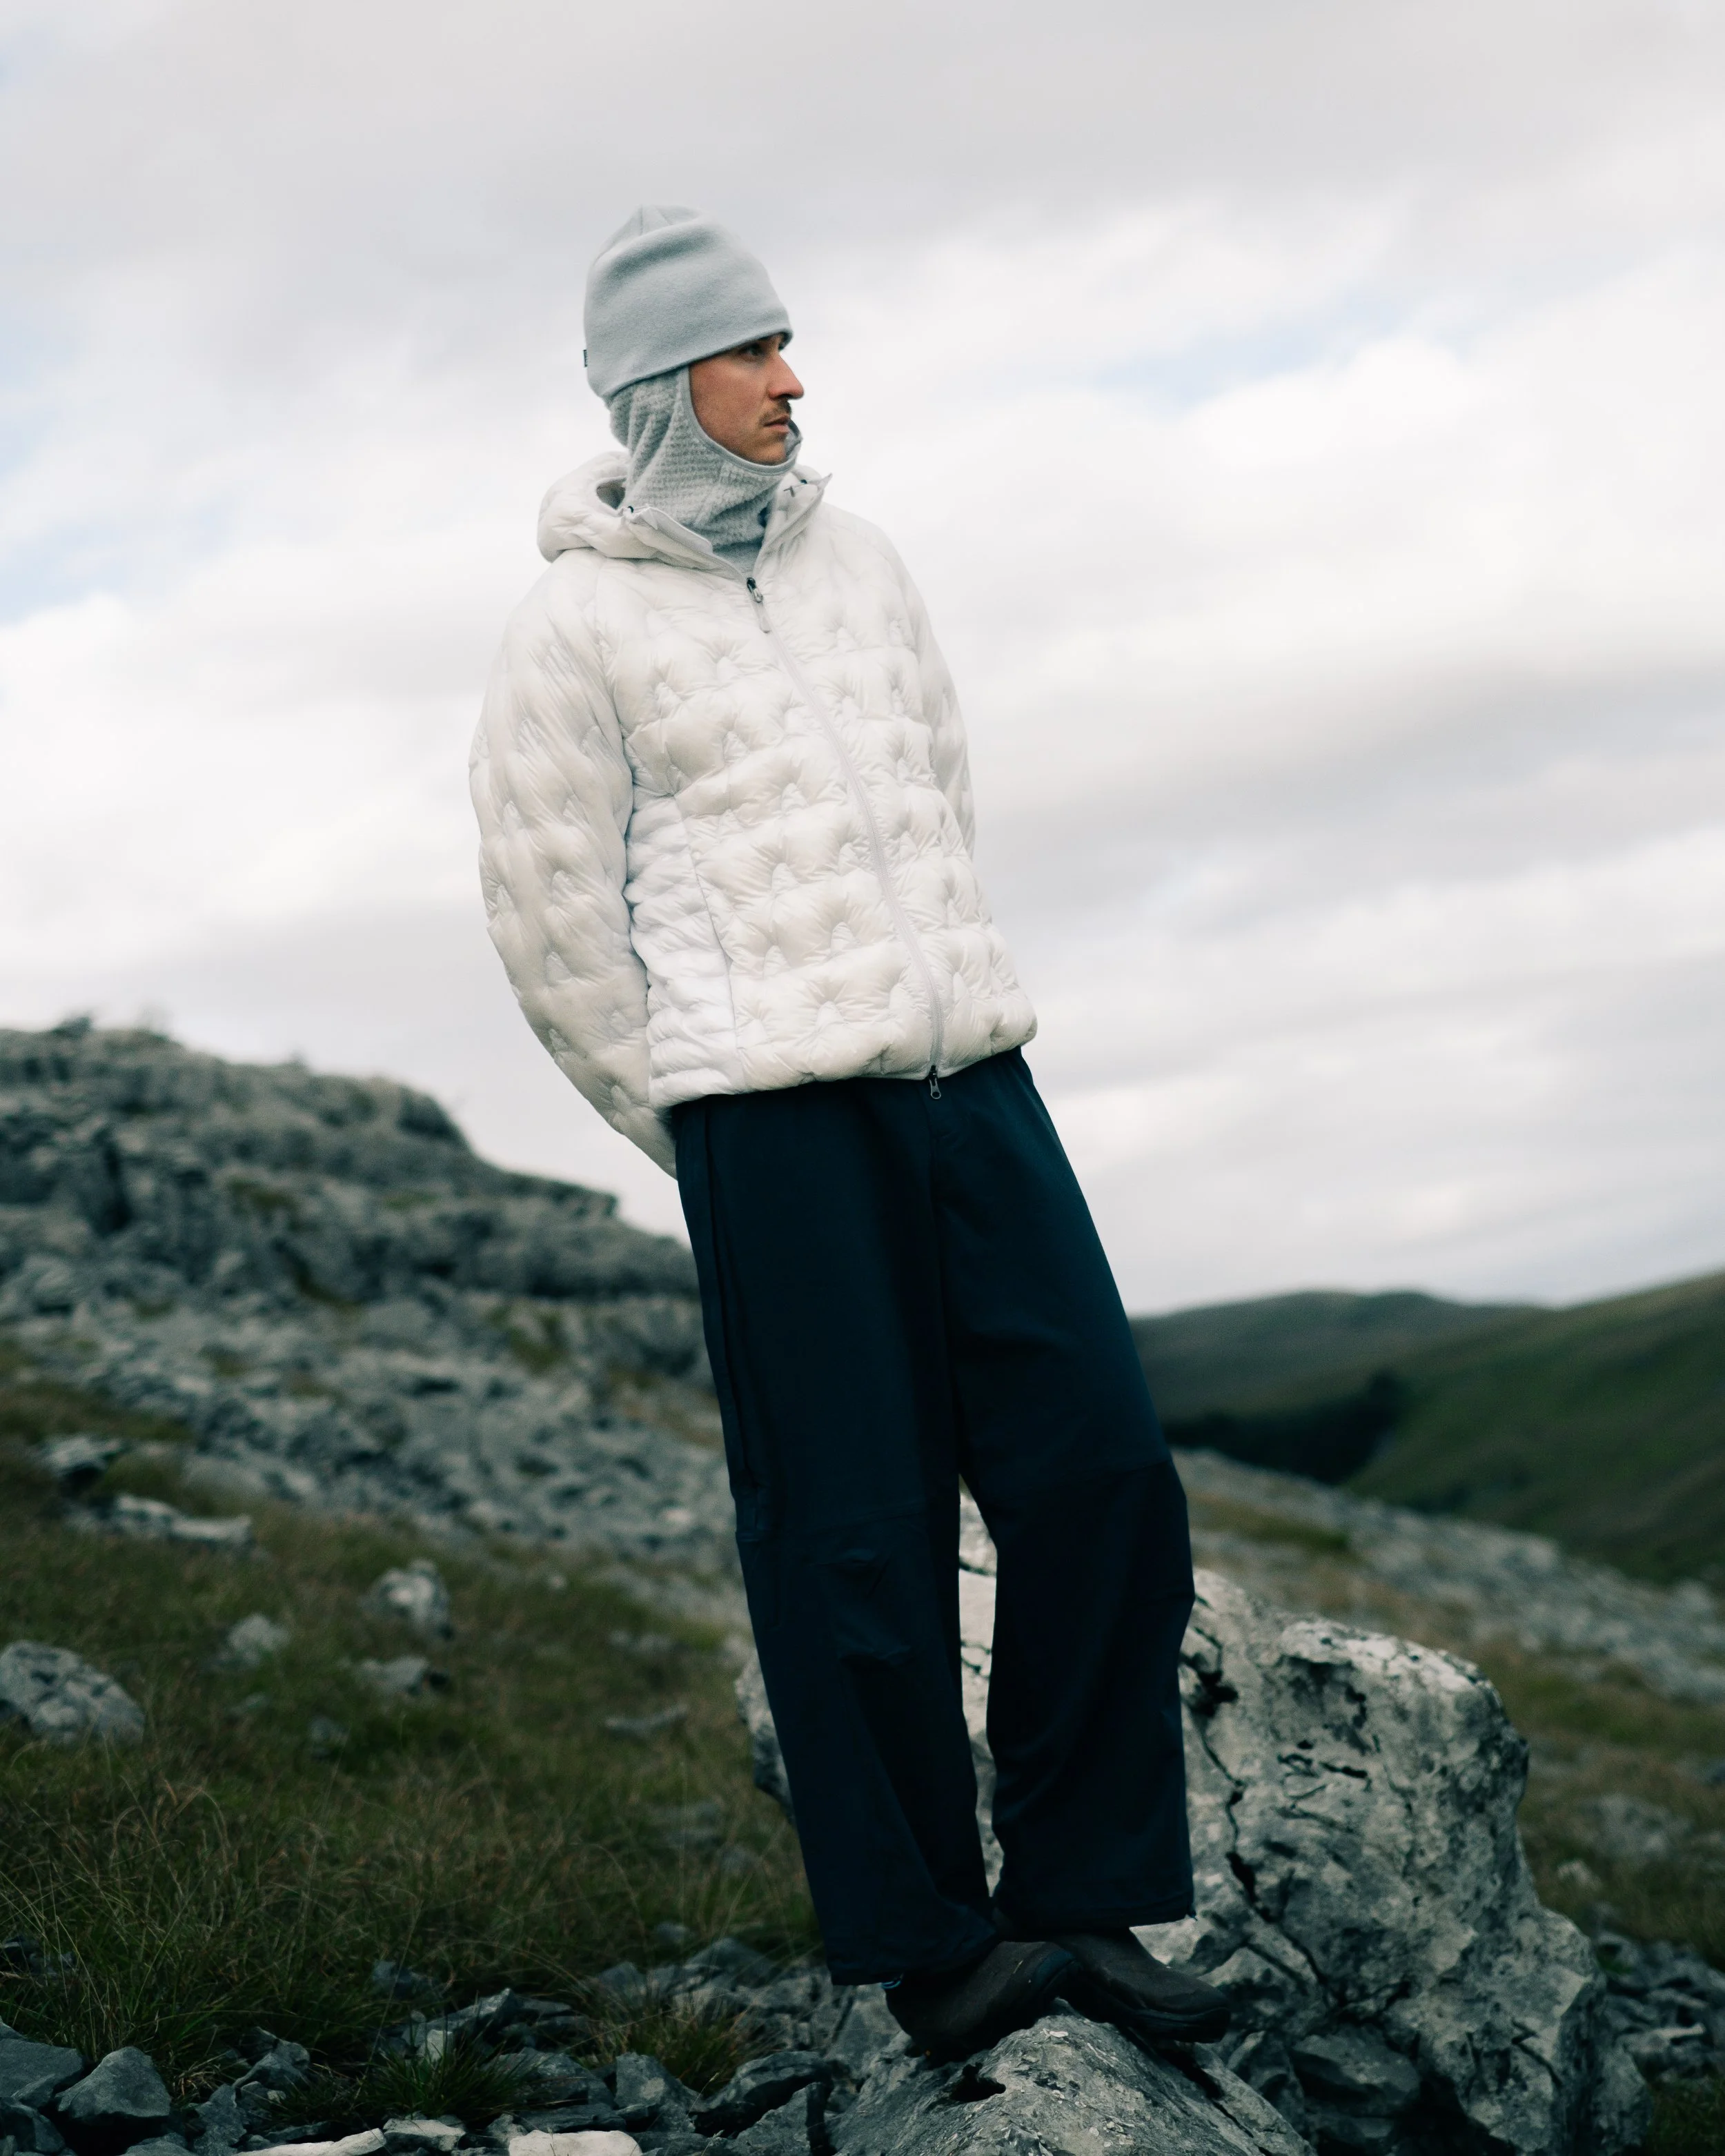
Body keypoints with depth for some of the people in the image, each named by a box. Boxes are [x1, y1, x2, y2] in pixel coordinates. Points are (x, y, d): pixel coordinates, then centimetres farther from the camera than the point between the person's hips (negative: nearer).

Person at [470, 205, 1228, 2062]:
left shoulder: (854, 557, 15)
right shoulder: (578, 629, -3)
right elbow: (550, 916, -1)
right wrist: (704, 1123, 3)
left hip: (971, 1078, 6)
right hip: (770, 1118, -6)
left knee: (1102, 1471, -1)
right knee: (857, 1537, -3)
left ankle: (1078, 1902, 9)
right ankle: (926, 1944, 8)